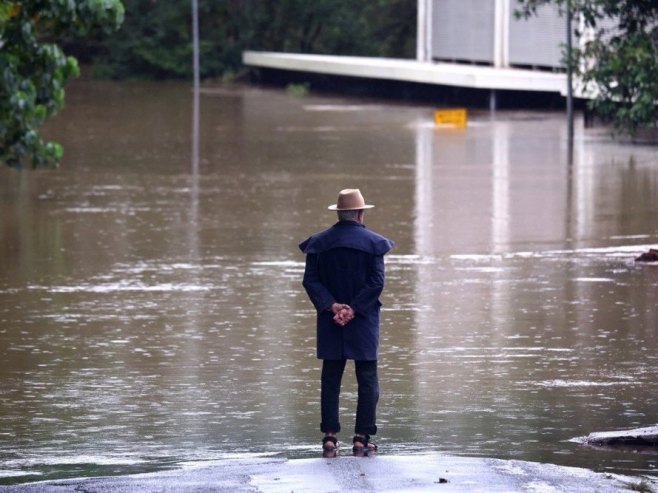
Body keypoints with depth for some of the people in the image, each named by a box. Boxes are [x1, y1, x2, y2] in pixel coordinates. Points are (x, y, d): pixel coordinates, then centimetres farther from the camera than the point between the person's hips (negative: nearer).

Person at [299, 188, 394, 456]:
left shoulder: (319, 243, 3)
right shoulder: (373, 243, -4)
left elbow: (310, 280, -3)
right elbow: (376, 282, -12)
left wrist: (332, 306, -10)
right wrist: (354, 310, -12)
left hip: (330, 322, 2)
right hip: (363, 322, -2)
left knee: (330, 379, 7)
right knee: (367, 379, 4)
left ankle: (330, 438, 2)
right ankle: (362, 438, 0)